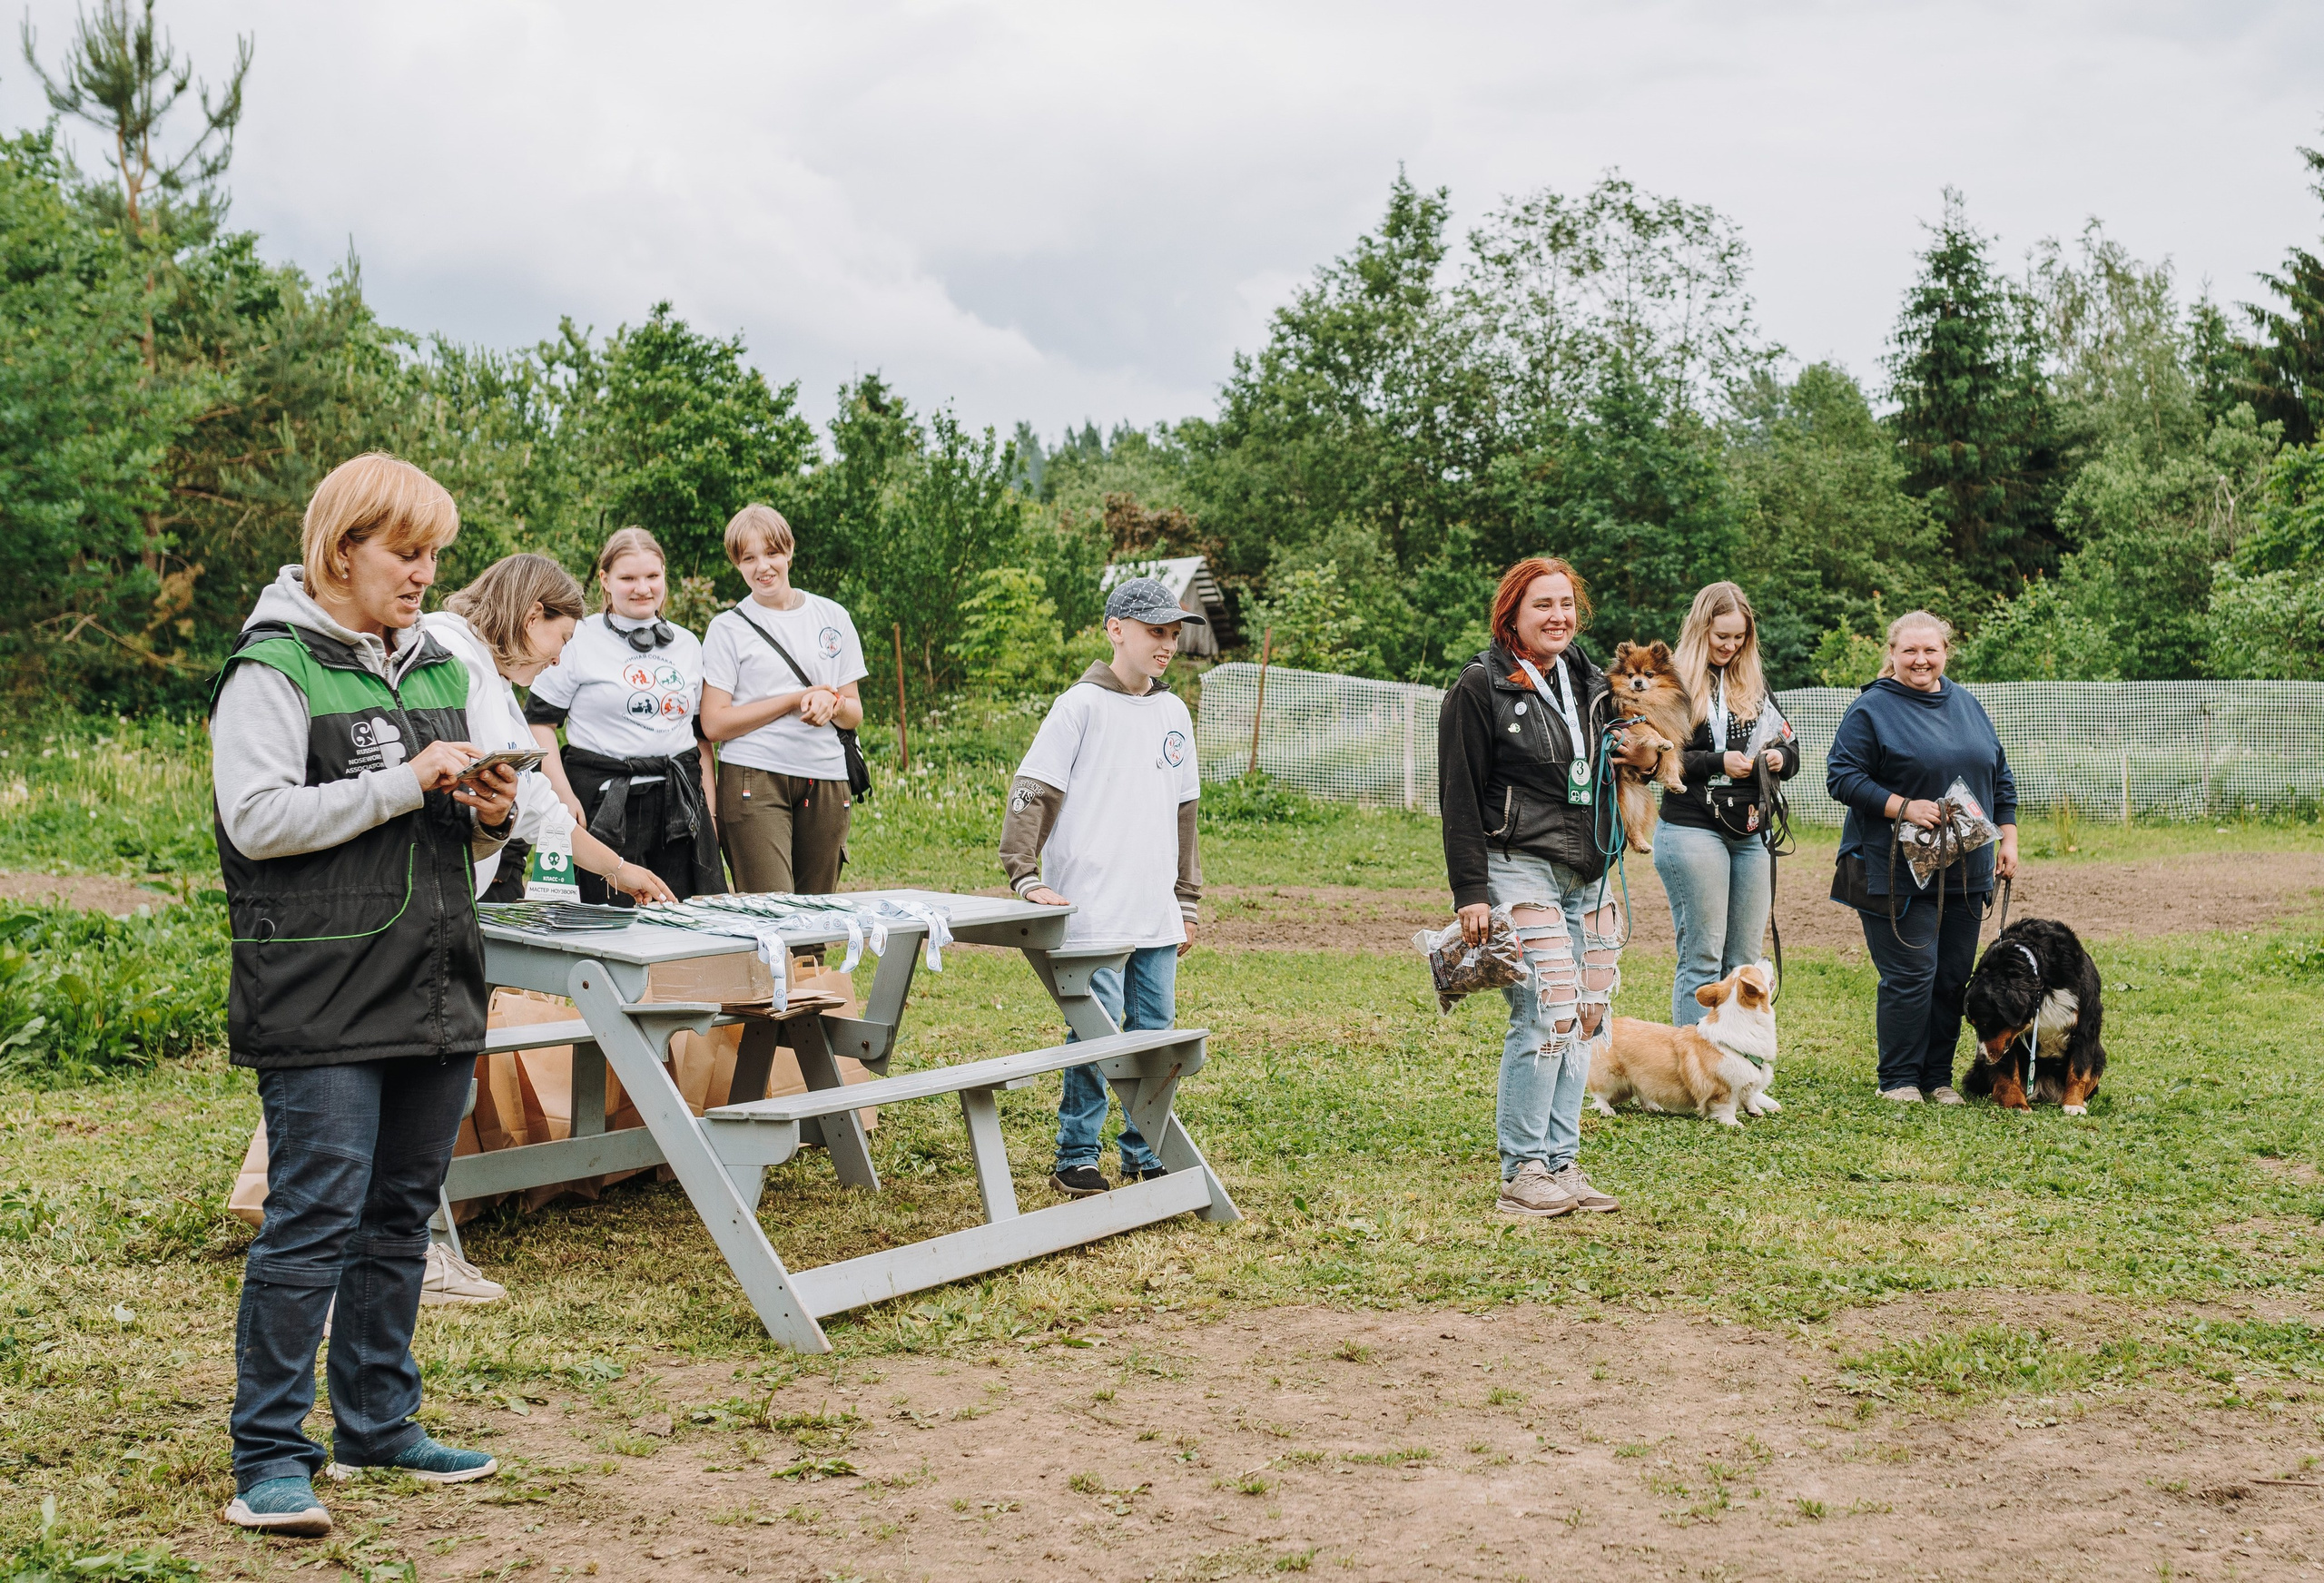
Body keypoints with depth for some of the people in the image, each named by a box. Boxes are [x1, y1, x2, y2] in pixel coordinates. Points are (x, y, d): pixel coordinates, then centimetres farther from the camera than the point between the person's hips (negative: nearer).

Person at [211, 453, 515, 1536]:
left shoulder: (435, 668, 15)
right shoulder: (273, 670, -7)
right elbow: (259, 819, -17)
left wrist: (488, 815, 1)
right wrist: (406, 785, -19)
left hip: (433, 988, 7)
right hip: (320, 995, -7)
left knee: (401, 1214, 14)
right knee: (314, 1219, -7)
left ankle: (378, 1422, 26)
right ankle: (269, 1454, 3)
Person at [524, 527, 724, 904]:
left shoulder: (687, 644, 14)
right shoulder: (579, 642, 0)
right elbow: (539, 722, -1)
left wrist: (710, 804, 11)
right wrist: (564, 796, -10)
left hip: (680, 802, 4)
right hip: (604, 802, -4)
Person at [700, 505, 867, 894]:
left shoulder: (832, 617, 13)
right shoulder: (728, 628, 4)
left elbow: (855, 714, 16)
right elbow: (714, 723, -4)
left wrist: (831, 703, -8)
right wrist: (798, 699, -9)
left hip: (826, 779, 3)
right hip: (755, 778, -3)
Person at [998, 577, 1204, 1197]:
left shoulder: (1174, 714, 14)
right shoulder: (1081, 707, -5)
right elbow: (1030, 793, -9)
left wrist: (1187, 901, 20)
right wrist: (1025, 877, -18)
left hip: (1157, 914, 6)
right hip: (1093, 910, -6)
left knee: (1155, 1032, 9)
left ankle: (1145, 1153, 21)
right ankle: (1076, 1159, 9)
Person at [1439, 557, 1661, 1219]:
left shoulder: (1586, 682, 15)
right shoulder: (1481, 687, -6)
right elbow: (1459, 797, -9)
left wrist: (1642, 760, 8)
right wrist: (1471, 892, -14)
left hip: (1587, 877, 7)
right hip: (1519, 870, -7)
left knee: (1585, 1017, 6)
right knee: (1546, 1016, -13)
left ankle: (1561, 1164, 15)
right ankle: (1523, 1173, -3)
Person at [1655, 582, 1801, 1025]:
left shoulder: (1755, 683, 17)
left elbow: (1789, 745, 21)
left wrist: (1780, 756, -2)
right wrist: (1718, 762, -17)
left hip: (1751, 834, 6)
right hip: (1693, 830, -6)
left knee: (1744, 961, 8)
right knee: (1702, 956, -6)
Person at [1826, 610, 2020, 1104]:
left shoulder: (1967, 705, 14)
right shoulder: (1870, 710, -6)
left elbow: (2000, 776, 20)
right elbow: (1842, 777, -11)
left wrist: (2008, 838, 13)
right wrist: (1903, 807, -20)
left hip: (1965, 872, 6)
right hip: (1897, 872, -6)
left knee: (1954, 977, 7)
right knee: (1911, 976, -8)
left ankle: (1939, 1076, 18)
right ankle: (1899, 1079, 4)